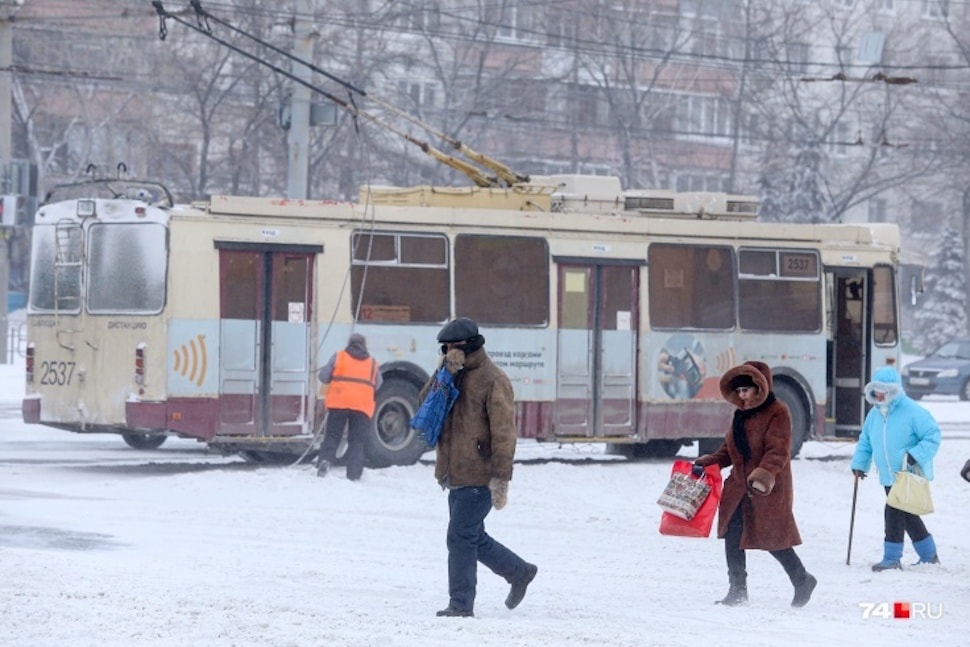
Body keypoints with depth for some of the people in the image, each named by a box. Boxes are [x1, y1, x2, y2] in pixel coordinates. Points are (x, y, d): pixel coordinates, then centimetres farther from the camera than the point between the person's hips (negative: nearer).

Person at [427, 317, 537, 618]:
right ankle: (520, 572, 32)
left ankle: (461, 604, 0)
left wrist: (501, 478, -21)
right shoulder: (455, 377, 14)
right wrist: (445, 374, -9)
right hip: (457, 475, 9)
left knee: (461, 538, -7)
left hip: (479, 477, -9)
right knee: (474, 539, 16)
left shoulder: (492, 380, -12)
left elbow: (503, 432, -16)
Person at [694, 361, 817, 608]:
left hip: (770, 490, -8)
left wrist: (764, 474, -35)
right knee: (732, 537, 3)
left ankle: (802, 581, 17)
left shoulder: (777, 413, -11)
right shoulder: (742, 415, 14)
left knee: (773, 540, -3)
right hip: (740, 486, 8)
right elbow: (729, 449, 18)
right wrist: (707, 463, 4)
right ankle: (737, 590, 12)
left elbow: (779, 451, -21)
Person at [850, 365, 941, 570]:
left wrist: (916, 455, -24)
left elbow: (933, 435, -14)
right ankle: (929, 555, 28)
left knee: (894, 512, -13)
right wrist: (859, 464, 7)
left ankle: (892, 558, -4)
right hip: (889, 476, 8)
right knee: (907, 516, 15)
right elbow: (865, 441, 18)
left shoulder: (912, 412, -15)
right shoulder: (874, 414, 8)